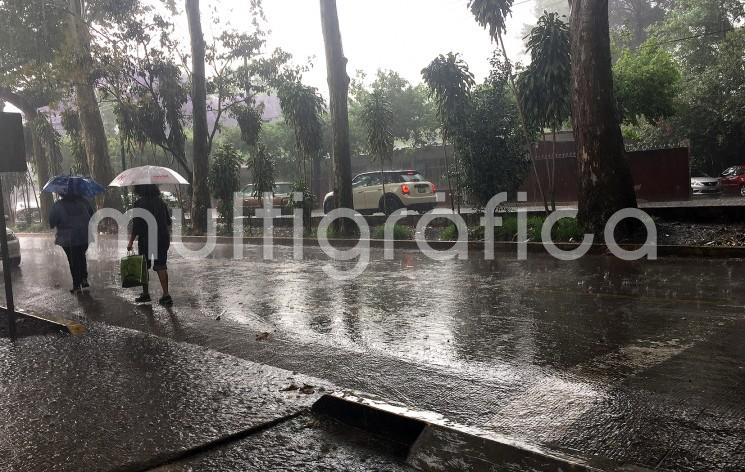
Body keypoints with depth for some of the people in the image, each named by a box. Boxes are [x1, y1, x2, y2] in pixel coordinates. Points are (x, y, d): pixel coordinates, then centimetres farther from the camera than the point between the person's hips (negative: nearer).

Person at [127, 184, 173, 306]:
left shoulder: (139, 203, -10)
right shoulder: (161, 202, 6)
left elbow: (136, 225, -13)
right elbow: (169, 222, 11)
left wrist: (131, 242, -8)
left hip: (145, 239, -4)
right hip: (162, 238, 4)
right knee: (161, 266, 6)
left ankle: (145, 294, 17)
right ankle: (166, 295, -2)